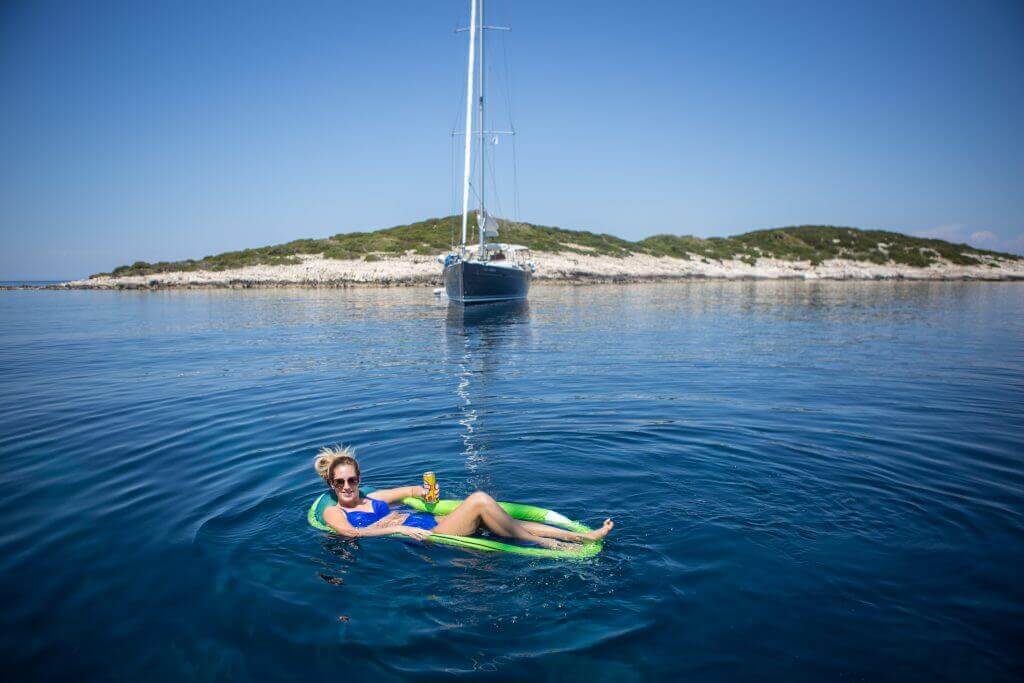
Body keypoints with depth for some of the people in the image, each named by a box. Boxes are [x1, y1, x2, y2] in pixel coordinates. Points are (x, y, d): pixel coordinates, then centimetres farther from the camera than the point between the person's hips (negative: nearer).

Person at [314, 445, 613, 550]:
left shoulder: (374, 498, 25)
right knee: (478, 500, -25)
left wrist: (425, 492, 10)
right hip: (425, 541, -7)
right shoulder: (333, 513, 7)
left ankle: (579, 536, -14)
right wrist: (398, 528, -23)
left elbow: (412, 490, 34)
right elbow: (352, 533, -15)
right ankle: (547, 544, -17)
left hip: (434, 522, 7)